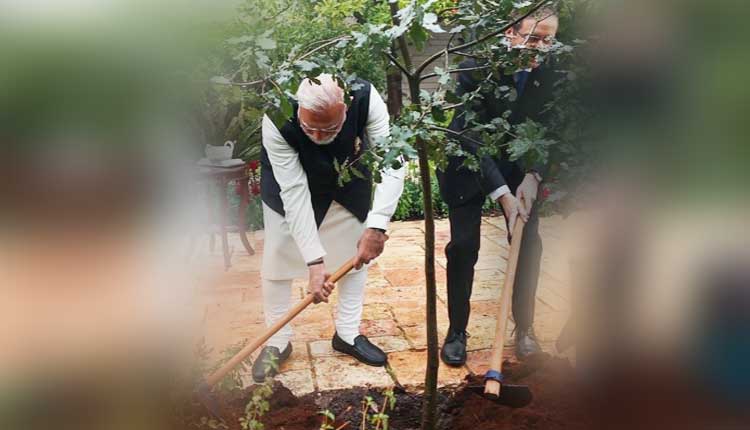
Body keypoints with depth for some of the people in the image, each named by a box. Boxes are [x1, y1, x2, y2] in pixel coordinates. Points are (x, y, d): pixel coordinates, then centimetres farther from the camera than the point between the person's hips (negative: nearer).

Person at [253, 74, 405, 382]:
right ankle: (277, 342, 15)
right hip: (289, 179, -2)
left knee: (358, 253, 7)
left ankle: (348, 334, 23)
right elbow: (294, 193, -38)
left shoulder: (365, 97, -38)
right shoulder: (276, 122, -40)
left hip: (349, 176, 2)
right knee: (278, 259, -2)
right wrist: (315, 261, -40)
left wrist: (377, 226, -48)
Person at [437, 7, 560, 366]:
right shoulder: (476, 69, -26)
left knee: (528, 245, -1)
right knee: (463, 247, -6)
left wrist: (532, 177, -26)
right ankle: (457, 331, 8)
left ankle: (524, 327, 15)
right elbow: (470, 137, -28)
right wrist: (502, 192, -35)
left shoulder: (550, 76, -15)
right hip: (470, 168, -3)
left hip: (519, 168, 3)